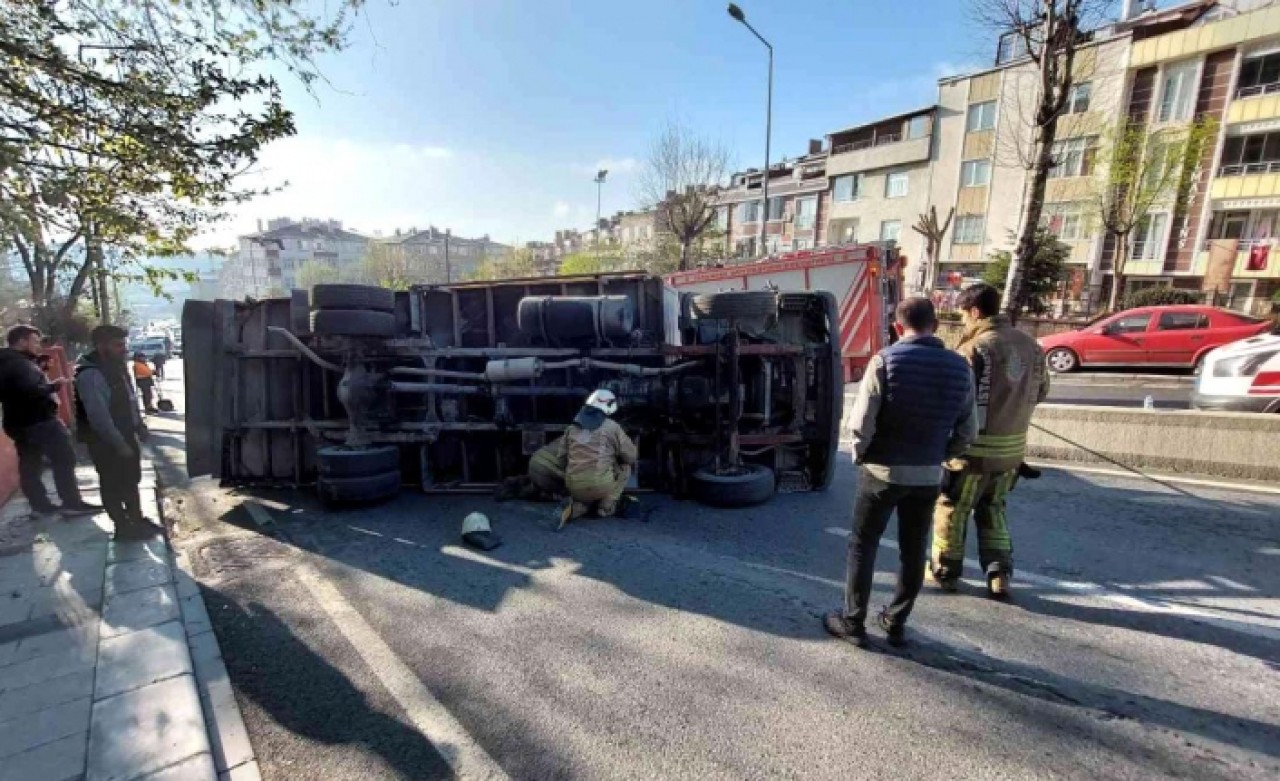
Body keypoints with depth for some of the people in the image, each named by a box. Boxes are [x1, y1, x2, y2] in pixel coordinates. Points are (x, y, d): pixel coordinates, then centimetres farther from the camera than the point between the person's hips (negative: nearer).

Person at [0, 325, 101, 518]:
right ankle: (72, 502, -3)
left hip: (19, 422, 10)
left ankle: (40, 505, 19)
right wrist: (55, 385, -15)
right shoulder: (19, 363, -18)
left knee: (30, 465, 12)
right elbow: (32, 391, -30)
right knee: (64, 460, -5)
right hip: (38, 421, -10)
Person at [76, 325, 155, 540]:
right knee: (114, 484, 5)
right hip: (105, 442, -9)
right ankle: (123, 527, 17)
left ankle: (136, 519, 32)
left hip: (125, 435, 9)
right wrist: (120, 444, -22)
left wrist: (139, 426, 13)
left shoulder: (114, 367, 6)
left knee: (131, 479, 18)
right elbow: (99, 416, -25)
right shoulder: (90, 375, -23)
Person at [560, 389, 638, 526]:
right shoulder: (612, 426, 0)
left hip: (574, 487, 5)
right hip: (600, 484, -5)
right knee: (625, 467, 20)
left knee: (586, 499, 36)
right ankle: (606, 506, 11)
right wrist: (614, 457, 27)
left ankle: (573, 508, 3)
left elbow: (562, 458, 17)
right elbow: (631, 455, 6)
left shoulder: (571, 428, 13)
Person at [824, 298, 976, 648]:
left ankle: (853, 623, 18)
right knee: (913, 550, 17)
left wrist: (860, 455, -1)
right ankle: (896, 623, 29)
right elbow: (967, 432, 5)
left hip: (883, 471, -4)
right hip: (928, 476, 4)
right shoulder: (960, 367, 1)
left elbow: (862, 421, -17)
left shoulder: (886, 360, -14)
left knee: (863, 546, 9)